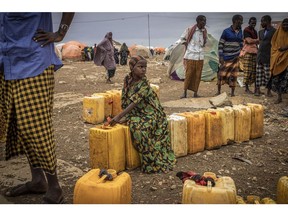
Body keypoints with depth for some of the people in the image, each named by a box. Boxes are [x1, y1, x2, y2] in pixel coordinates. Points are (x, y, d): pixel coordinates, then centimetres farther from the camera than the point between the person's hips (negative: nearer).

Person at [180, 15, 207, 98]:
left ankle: (195, 93, 11)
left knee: (198, 75, 4)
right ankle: (185, 92, 6)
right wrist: (186, 45, 1)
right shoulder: (189, 30, -8)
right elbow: (182, 38, 7)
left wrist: (201, 47, 12)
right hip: (190, 56, -4)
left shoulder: (204, 31, 6)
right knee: (188, 74, -4)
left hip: (200, 56, 4)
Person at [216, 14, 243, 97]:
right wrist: (220, 57, -12)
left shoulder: (240, 32, 8)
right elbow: (220, 44, -6)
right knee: (222, 74, -1)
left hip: (235, 58, 4)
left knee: (234, 75, 5)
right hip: (226, 58, -4)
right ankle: (218, 91, 13)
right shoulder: (226, 31, -7)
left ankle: (232, 92, 13)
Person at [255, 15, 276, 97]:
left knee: (268, 74, 0)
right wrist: (258, 54, 10)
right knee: (259, 73, 5)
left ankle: (269, 90, 9)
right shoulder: (261, 32, 14)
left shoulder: (274, 31, -5)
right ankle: (257, 89, 10)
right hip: (260, 56, 5)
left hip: (268, 56, -5)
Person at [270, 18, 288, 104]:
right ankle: (279, 97, 8)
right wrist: (279, 49, -5)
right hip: (277, 58, 2)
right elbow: (273, 44, 13)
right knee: (277, 77, 0)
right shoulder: (278, 33, 10)